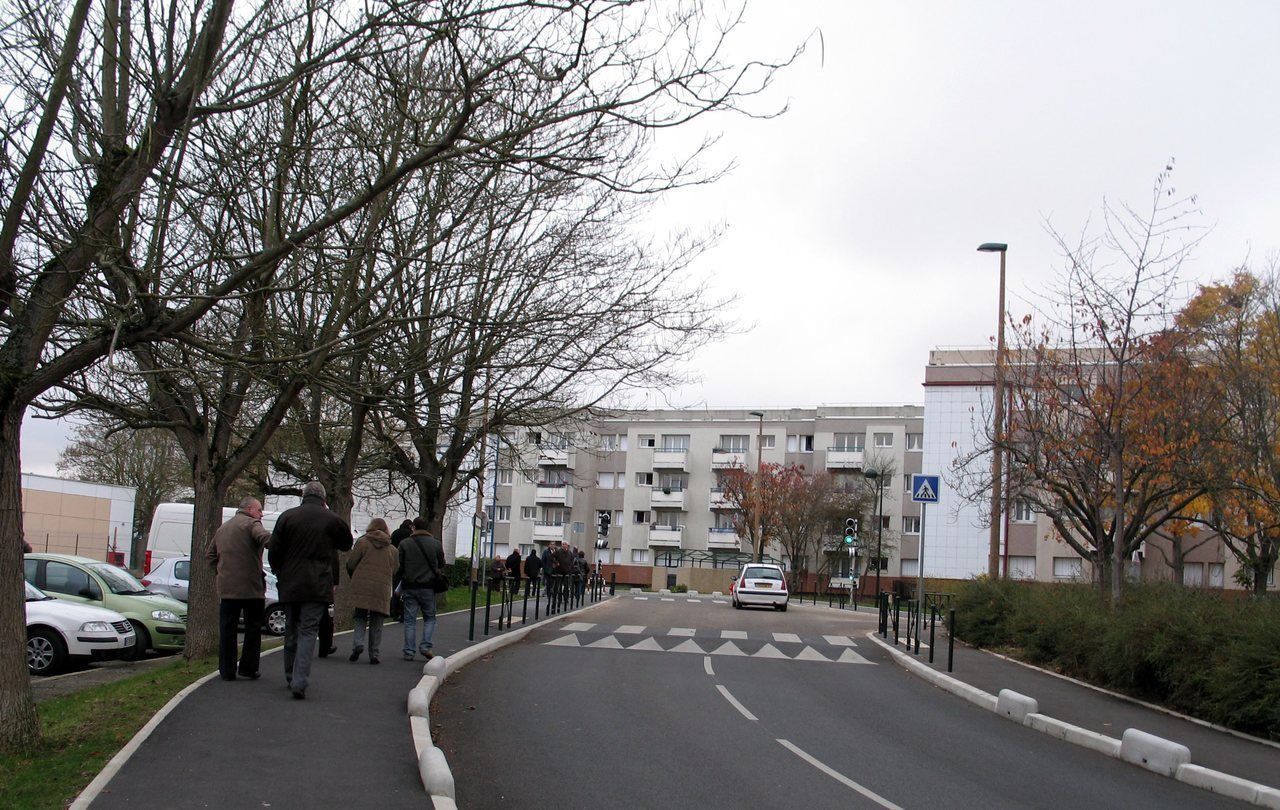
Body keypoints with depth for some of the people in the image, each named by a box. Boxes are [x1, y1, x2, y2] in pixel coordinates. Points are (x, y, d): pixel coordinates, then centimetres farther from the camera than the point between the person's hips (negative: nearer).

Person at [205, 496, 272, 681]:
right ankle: (248, 668, 5)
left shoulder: (223, 528, 19)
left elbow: (210, 555, 23)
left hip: (226, 588, 6)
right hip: (251, 587, -6)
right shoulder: (251, 524, -5)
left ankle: (227, 671, 9)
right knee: (253, 629, 6)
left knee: (227, 630, 9)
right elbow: (266, 538, -26)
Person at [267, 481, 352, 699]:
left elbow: (273, 552, 1)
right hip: (318, 587, -2)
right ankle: (300, 682, -13)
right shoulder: (332, 519, -3)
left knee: (291, 631, 16)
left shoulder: (287, 516, -1)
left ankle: (291, 678, 27)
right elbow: (347, 544, 15)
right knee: (308, 632, -2)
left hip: (289, 585, 2)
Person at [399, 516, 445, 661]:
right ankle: (425, 646, -2)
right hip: (428, 587, 0)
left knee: (410, 620, 6)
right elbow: (441, 566, 6)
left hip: (409, 587, 0)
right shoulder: (436, 544, 1)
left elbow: (399, 566, -1)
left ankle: (409, 651, 5)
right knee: (430, 618, 13)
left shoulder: (404, 543, -2)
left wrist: (400, 587, 10)